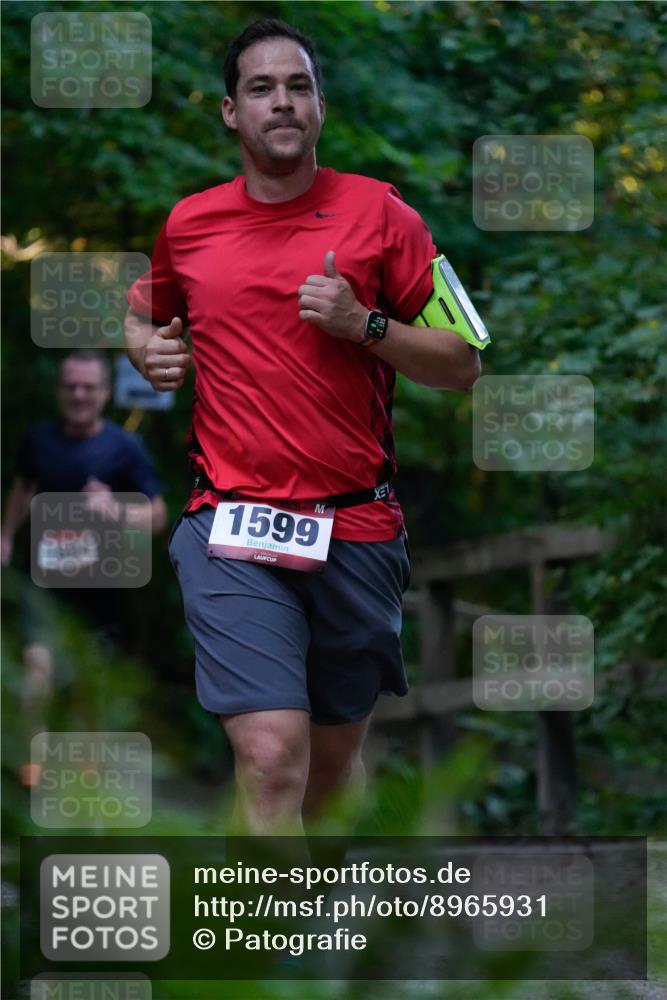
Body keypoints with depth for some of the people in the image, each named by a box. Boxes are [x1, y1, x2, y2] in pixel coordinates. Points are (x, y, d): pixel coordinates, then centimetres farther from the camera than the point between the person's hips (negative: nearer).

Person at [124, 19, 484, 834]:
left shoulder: (379, 214, 2)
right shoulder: (188, 224, 7)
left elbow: (461, 366, 2)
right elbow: (145, 311, 30)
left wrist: (365, 325, -13)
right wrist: (146, 347, 8)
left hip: (356, 530, 1)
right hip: (233, 527, -1)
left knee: (334, 759, 13)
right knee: (271, 759, -18)